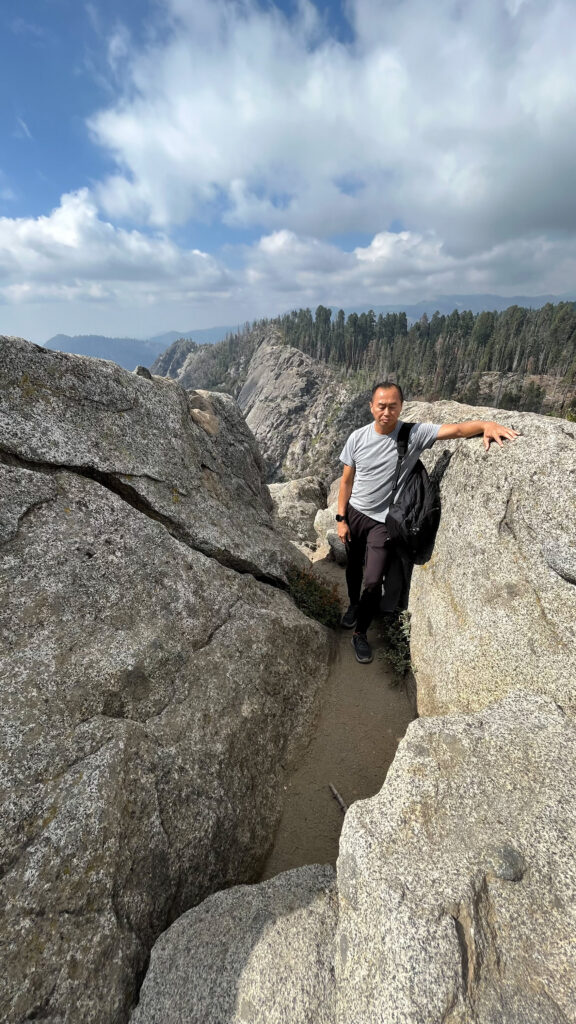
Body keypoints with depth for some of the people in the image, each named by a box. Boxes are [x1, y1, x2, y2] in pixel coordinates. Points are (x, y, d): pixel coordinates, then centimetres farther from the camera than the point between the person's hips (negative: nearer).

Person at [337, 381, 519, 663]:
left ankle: (360, 633, 18)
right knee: (354, 568, 21)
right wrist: (341, 518, -3)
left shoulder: (414, 434, -14)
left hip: (383, 522, -2)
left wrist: (486, 424, -45)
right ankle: (353, 605, 52)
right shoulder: (358, 438, -8)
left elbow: (456, 429, -24)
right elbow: (346, 481, -1)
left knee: (373, 582, -7)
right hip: (354, 514, 3)